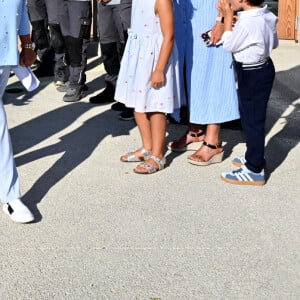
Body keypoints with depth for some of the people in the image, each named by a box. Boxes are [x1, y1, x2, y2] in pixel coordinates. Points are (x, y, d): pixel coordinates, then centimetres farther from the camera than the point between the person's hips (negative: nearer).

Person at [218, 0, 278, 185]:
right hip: (264, 68, 9)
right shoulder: (268, 16, 1)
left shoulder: (246, 23, -27)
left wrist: (228, 18, -6)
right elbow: (274, 43, 13)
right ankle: (254, 156, 39)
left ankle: (255, 170, 9)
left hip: (252, 75, -9)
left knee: (252, 120, -1)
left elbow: (229, 46, -12)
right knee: (253, 116, 23)